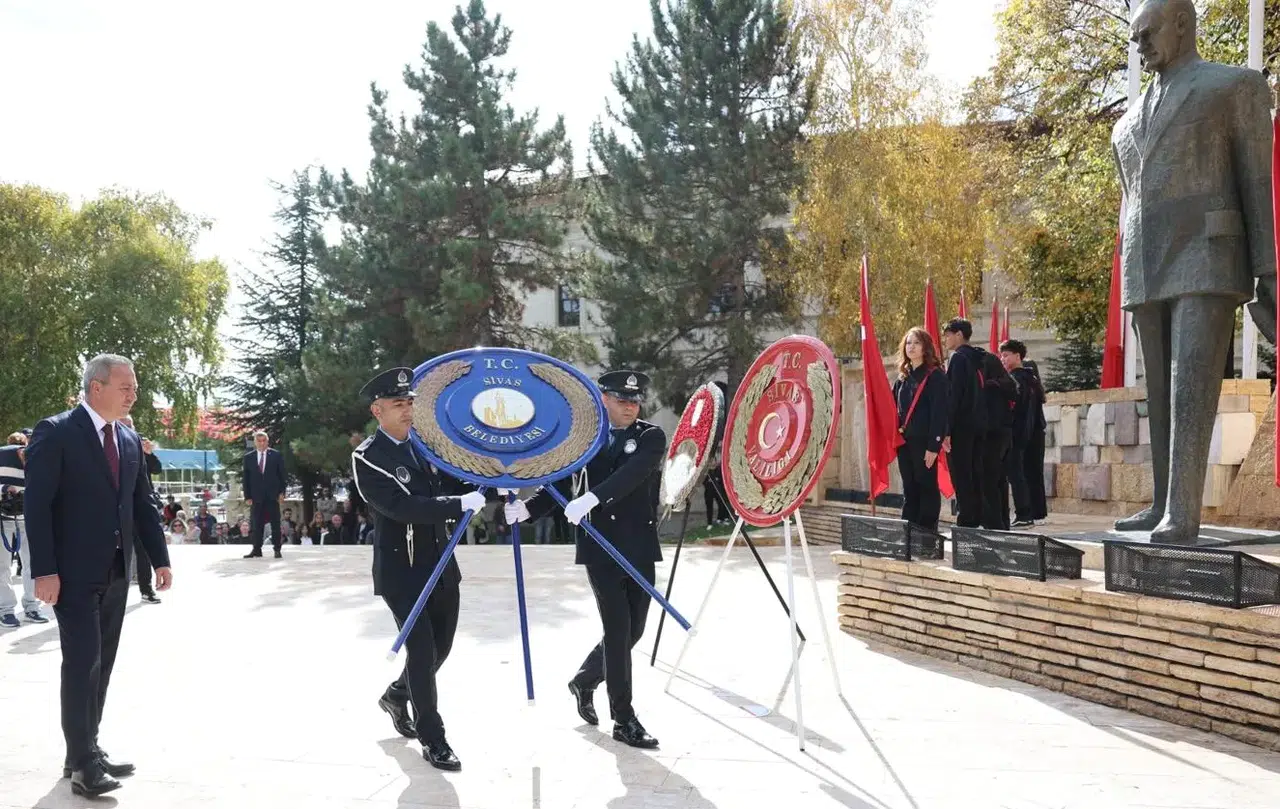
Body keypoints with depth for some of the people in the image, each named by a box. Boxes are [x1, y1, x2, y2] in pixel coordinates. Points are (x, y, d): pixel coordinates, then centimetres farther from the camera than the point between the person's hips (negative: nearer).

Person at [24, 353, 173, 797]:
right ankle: (82, 760, 2)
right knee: (82, 662, -6)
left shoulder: (130, 440, 10)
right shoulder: (55, 432, -10)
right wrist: (44, 570, -18)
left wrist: (160, 558, 10)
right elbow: (37, 505, -13)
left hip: (116, 572, 7)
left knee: (101, 664, 10)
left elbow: (142, 504, 15)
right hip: (75, 572, -6)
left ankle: (87, 750, 19)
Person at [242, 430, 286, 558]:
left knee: (275, 523, 1)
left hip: (272, 495, -1)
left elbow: (281, 475, 3)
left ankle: (277, 549, 5)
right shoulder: (248, 457, 6)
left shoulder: (276, 455, 3)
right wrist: (247, 496, -1)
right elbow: (246, 478, 6)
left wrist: (281, 492, -4)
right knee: (257, 525, 3)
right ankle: (257, 550, 7)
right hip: (256, 496, 1)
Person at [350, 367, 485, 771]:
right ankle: (432, 738, 10)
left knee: (441, 646, 16)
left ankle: (396, 694, 43)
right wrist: (461, 504, -33)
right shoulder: (367, 458, -15)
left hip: (440, 565, 7)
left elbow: (450, 484, 12)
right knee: (422, 650, -5)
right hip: (401, 571, -7)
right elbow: (403, 507, -27)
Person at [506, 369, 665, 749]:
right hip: (601, 547, -2)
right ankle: (624, 720, 6)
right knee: (618, 631, -4)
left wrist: (591, 498, -36)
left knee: (633, 630, 11)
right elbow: (560, 484, 3)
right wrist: (526, 508, -15)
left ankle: (584, 680, 37)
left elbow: (632, 472, -20)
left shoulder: (651, 437, -1)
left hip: (640, 548, 2)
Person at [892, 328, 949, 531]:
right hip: (904, 442, 7)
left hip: (924, 442, -7)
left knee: (927, 487, -1)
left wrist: (933, 445, -18)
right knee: (909, 490, 10)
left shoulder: (935, 376, -6)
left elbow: (940, 412, -12)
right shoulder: (903, 377, 15)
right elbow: (894, 410, 19)